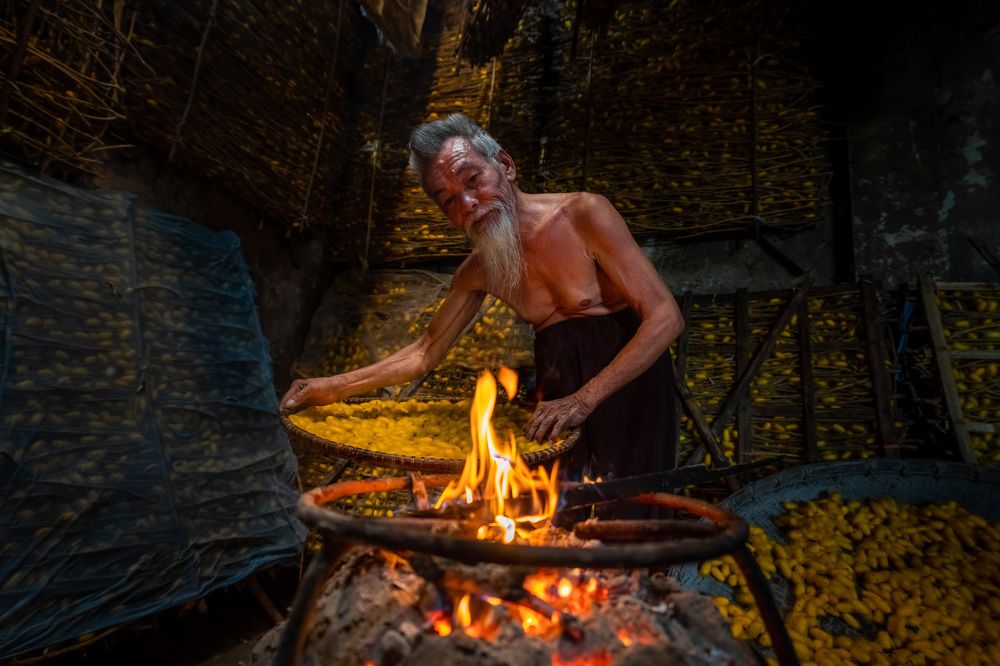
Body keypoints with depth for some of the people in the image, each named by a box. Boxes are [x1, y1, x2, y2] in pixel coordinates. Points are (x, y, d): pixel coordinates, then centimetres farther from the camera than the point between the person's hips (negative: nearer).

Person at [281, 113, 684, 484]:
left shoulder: (583, 214, -17)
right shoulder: (478, 271, -1)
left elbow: (666, 317, -20)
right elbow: (424, 353, 6)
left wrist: (583, 399, -29)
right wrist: (333, 387, -2)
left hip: (629, 373, -3)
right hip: (561, 386, 4)